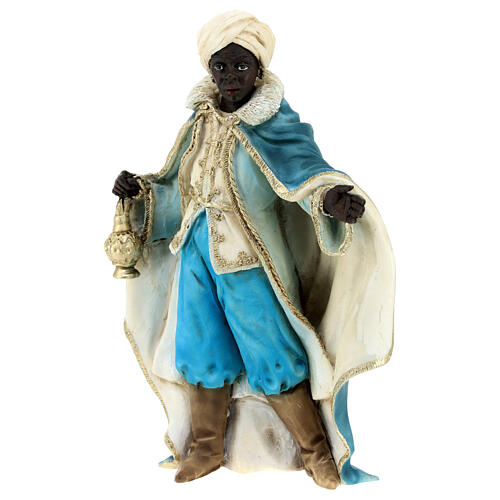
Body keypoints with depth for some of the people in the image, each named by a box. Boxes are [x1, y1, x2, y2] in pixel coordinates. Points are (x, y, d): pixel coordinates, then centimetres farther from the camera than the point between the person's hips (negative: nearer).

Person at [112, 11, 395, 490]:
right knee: (202, 351, 15)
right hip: (198, 255, 6)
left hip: (251, 261, -5)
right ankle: (207, 448, 38)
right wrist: (142, 189, -2)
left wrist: (330, 198, -52)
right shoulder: (200, 123, 5)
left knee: (272, 358, 3)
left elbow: (305, 167, -31)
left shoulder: (274, 125, -13)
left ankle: (317, 451, 28)